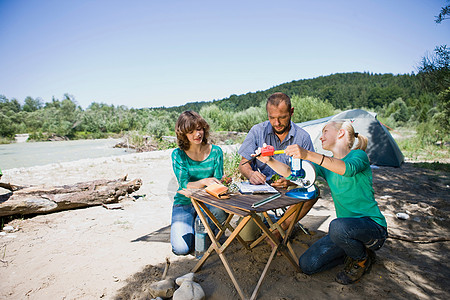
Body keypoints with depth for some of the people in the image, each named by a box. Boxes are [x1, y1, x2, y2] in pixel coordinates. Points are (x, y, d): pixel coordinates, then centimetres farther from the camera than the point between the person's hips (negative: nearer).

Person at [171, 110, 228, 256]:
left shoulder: (215, 151, -3)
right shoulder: (178, 154, -6)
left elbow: (217, 182, -2)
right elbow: (184, 184, -15)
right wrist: (203, 182, -35)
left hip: (208, 202, 1)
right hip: (185, 203, -1)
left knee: (221, 211, -35)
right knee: (181, 248, -18)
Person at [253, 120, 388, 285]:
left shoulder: (358, 155, -11)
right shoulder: (326, 165, 8)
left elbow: (348, 169, -37)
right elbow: (291, 173, -2)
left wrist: (308, 155, -49)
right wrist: (269, 160, -18)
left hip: (373, 227, -5)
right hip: (346, 227, 6)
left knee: (337, 226, -38)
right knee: (307, 264, -5)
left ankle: (362, 259, -5)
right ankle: (353, 248, 13)